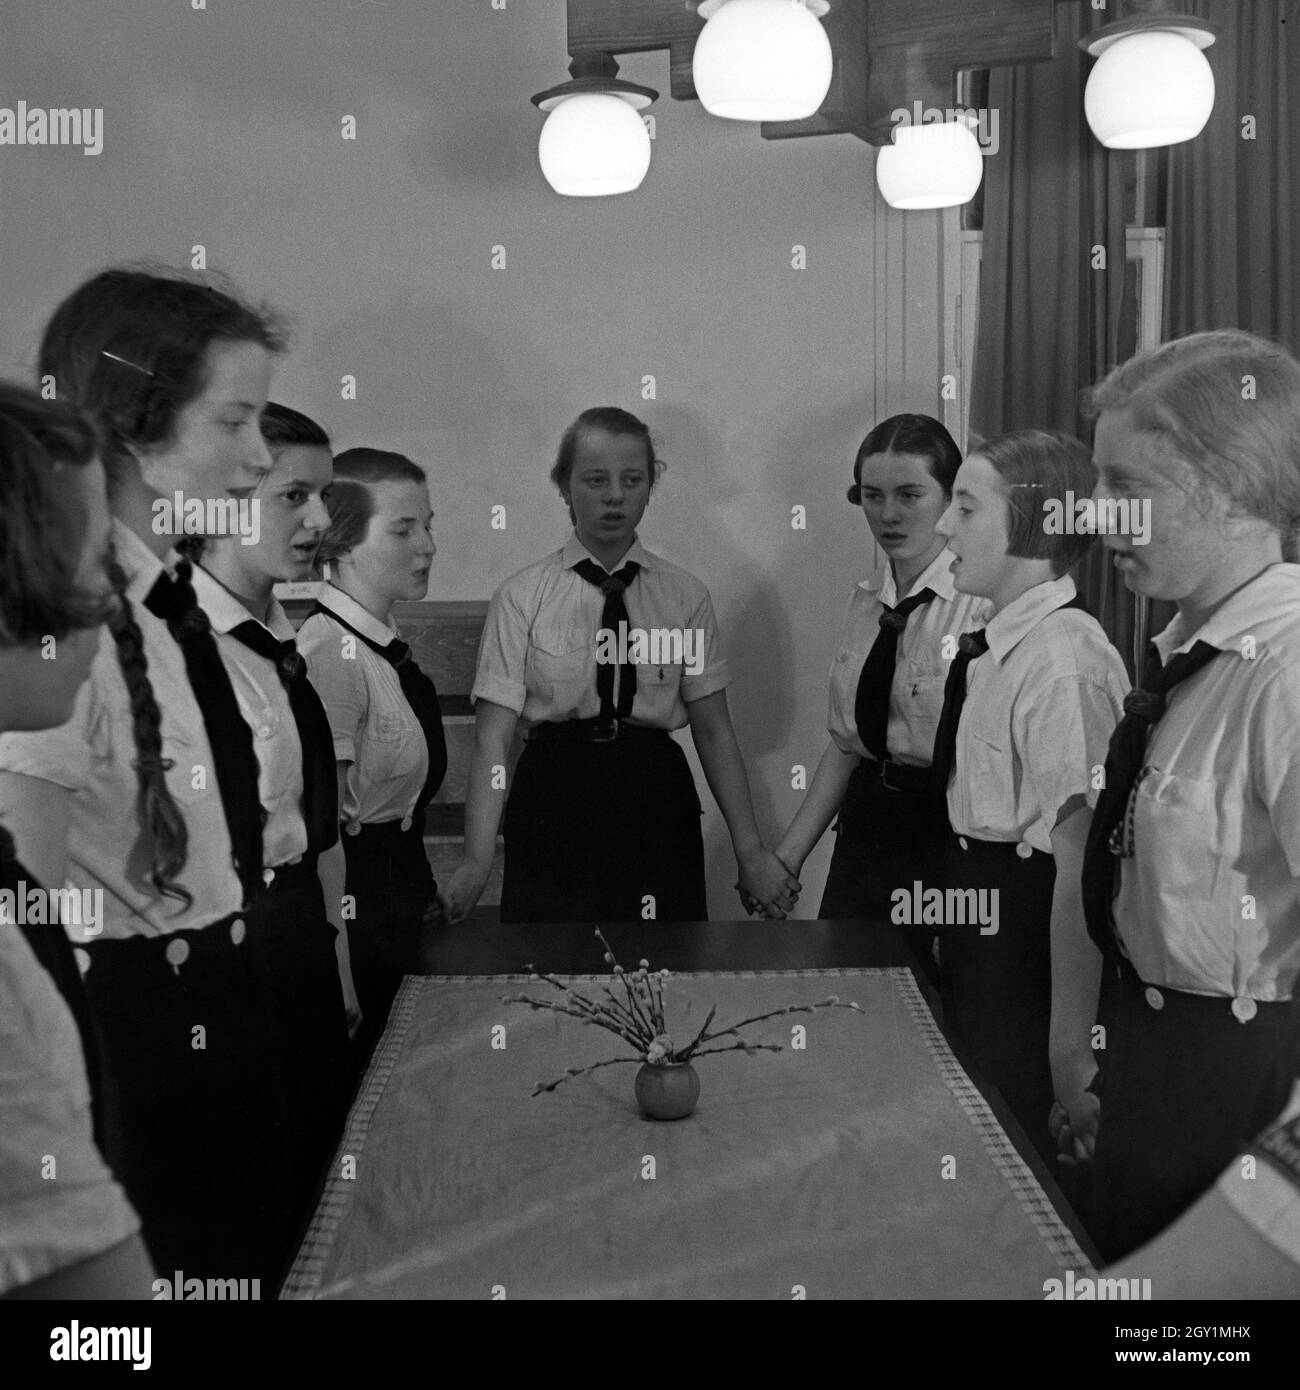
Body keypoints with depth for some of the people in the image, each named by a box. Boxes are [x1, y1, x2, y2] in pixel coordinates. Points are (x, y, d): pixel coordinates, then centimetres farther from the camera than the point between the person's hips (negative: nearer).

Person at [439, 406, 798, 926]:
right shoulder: (520, 598, -1)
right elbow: (492, 737, -6)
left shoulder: (686, 596, 6)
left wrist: (750, 850, 0)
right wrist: (477, 860, -13)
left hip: (657, 810, 2)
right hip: (553, 811, -2)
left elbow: (714, 730, 4)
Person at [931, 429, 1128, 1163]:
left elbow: (1082, 868, -24)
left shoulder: (1066, 660, -22)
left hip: (1028, 941, -8)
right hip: (979, 933, 8)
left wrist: (1071, 1049, -22)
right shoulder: (994, 649, 6)